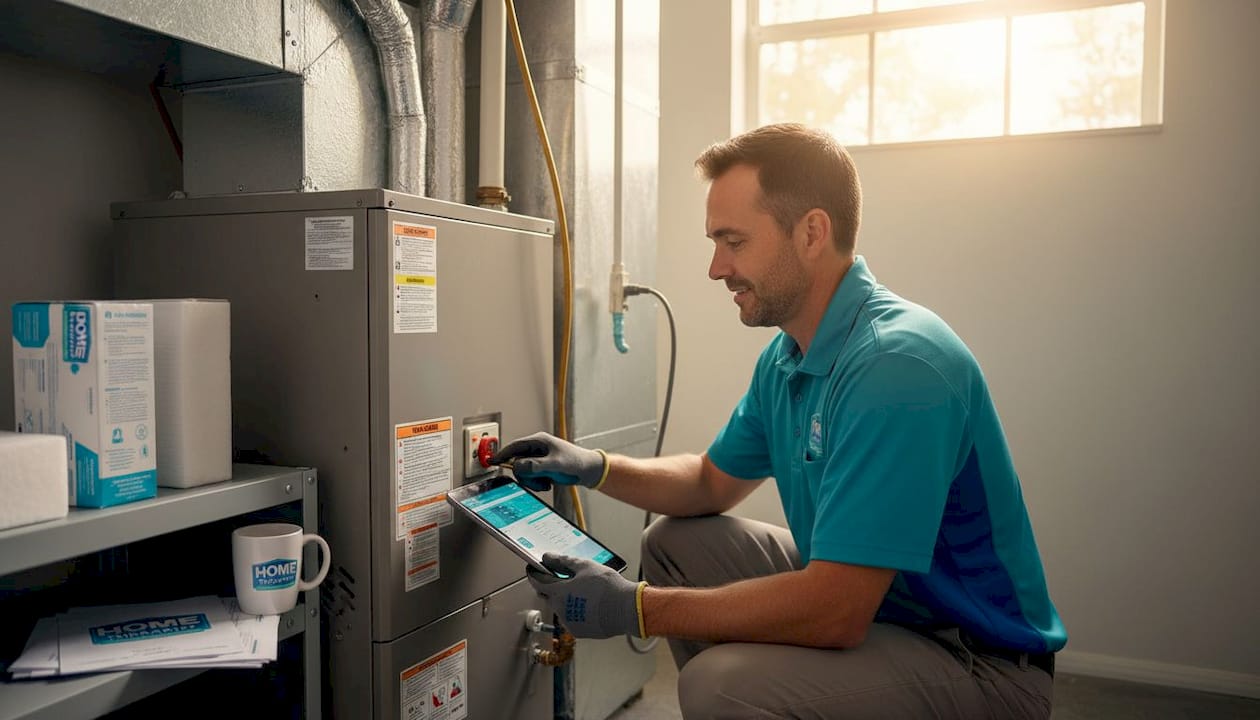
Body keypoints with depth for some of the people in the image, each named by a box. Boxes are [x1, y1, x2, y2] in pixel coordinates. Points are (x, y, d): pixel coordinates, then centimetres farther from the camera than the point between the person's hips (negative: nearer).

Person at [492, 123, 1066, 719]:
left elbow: (834, 613, -29)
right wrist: (594, 468, 0)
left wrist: (636, 608, -22)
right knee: (674, 543, 10)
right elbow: (714, 482, 16)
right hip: (853, 597, 9)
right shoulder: (785, 357, 3)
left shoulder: (896, 366, -27)